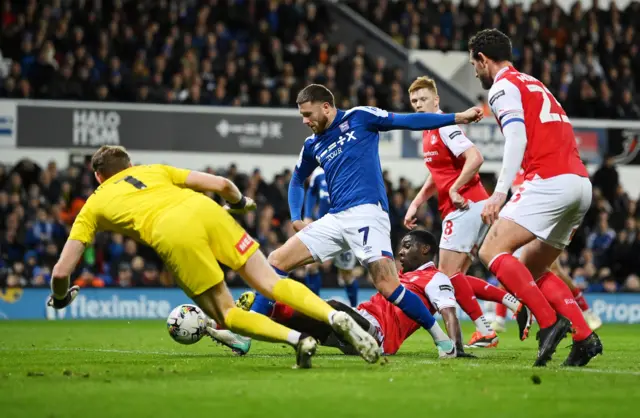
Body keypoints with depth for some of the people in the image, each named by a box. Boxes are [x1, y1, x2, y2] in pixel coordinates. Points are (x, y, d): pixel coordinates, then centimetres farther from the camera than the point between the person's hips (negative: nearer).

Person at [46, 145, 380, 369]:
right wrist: (239, 203, 47)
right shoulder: (154, 170, 35)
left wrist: (60, 297, 44)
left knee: (226, 315, 6)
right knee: (272, 283, 2)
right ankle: (335, 316, -22)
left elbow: (61, 271, 23)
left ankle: (296, 339, -18)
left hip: (172, 235, -3)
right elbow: (221, 184, 25)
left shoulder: (92, 207, 29)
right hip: (206, 212, 3)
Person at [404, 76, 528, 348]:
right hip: (462, 210, 10)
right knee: (456, 277, 8)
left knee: (448, 272, -11)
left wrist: (455, 189, -19)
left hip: (465, 206, -10)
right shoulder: (429, 131, 19)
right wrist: (416, 203, 23)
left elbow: (475, 158, -25)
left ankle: (485, 332, -8)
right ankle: (516, 303, 5)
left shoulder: (444, 127, -11)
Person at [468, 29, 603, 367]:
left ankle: (550, 323, -20)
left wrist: (500, 192, -23)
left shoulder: (503, 86, 0)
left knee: (492, 251, -10)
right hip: (581, 182, 9)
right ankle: (584, 336, 2)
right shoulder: (533, 85, 28)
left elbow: (517, 137, -15)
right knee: (531, 267, 16)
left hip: (550, 182, -9)